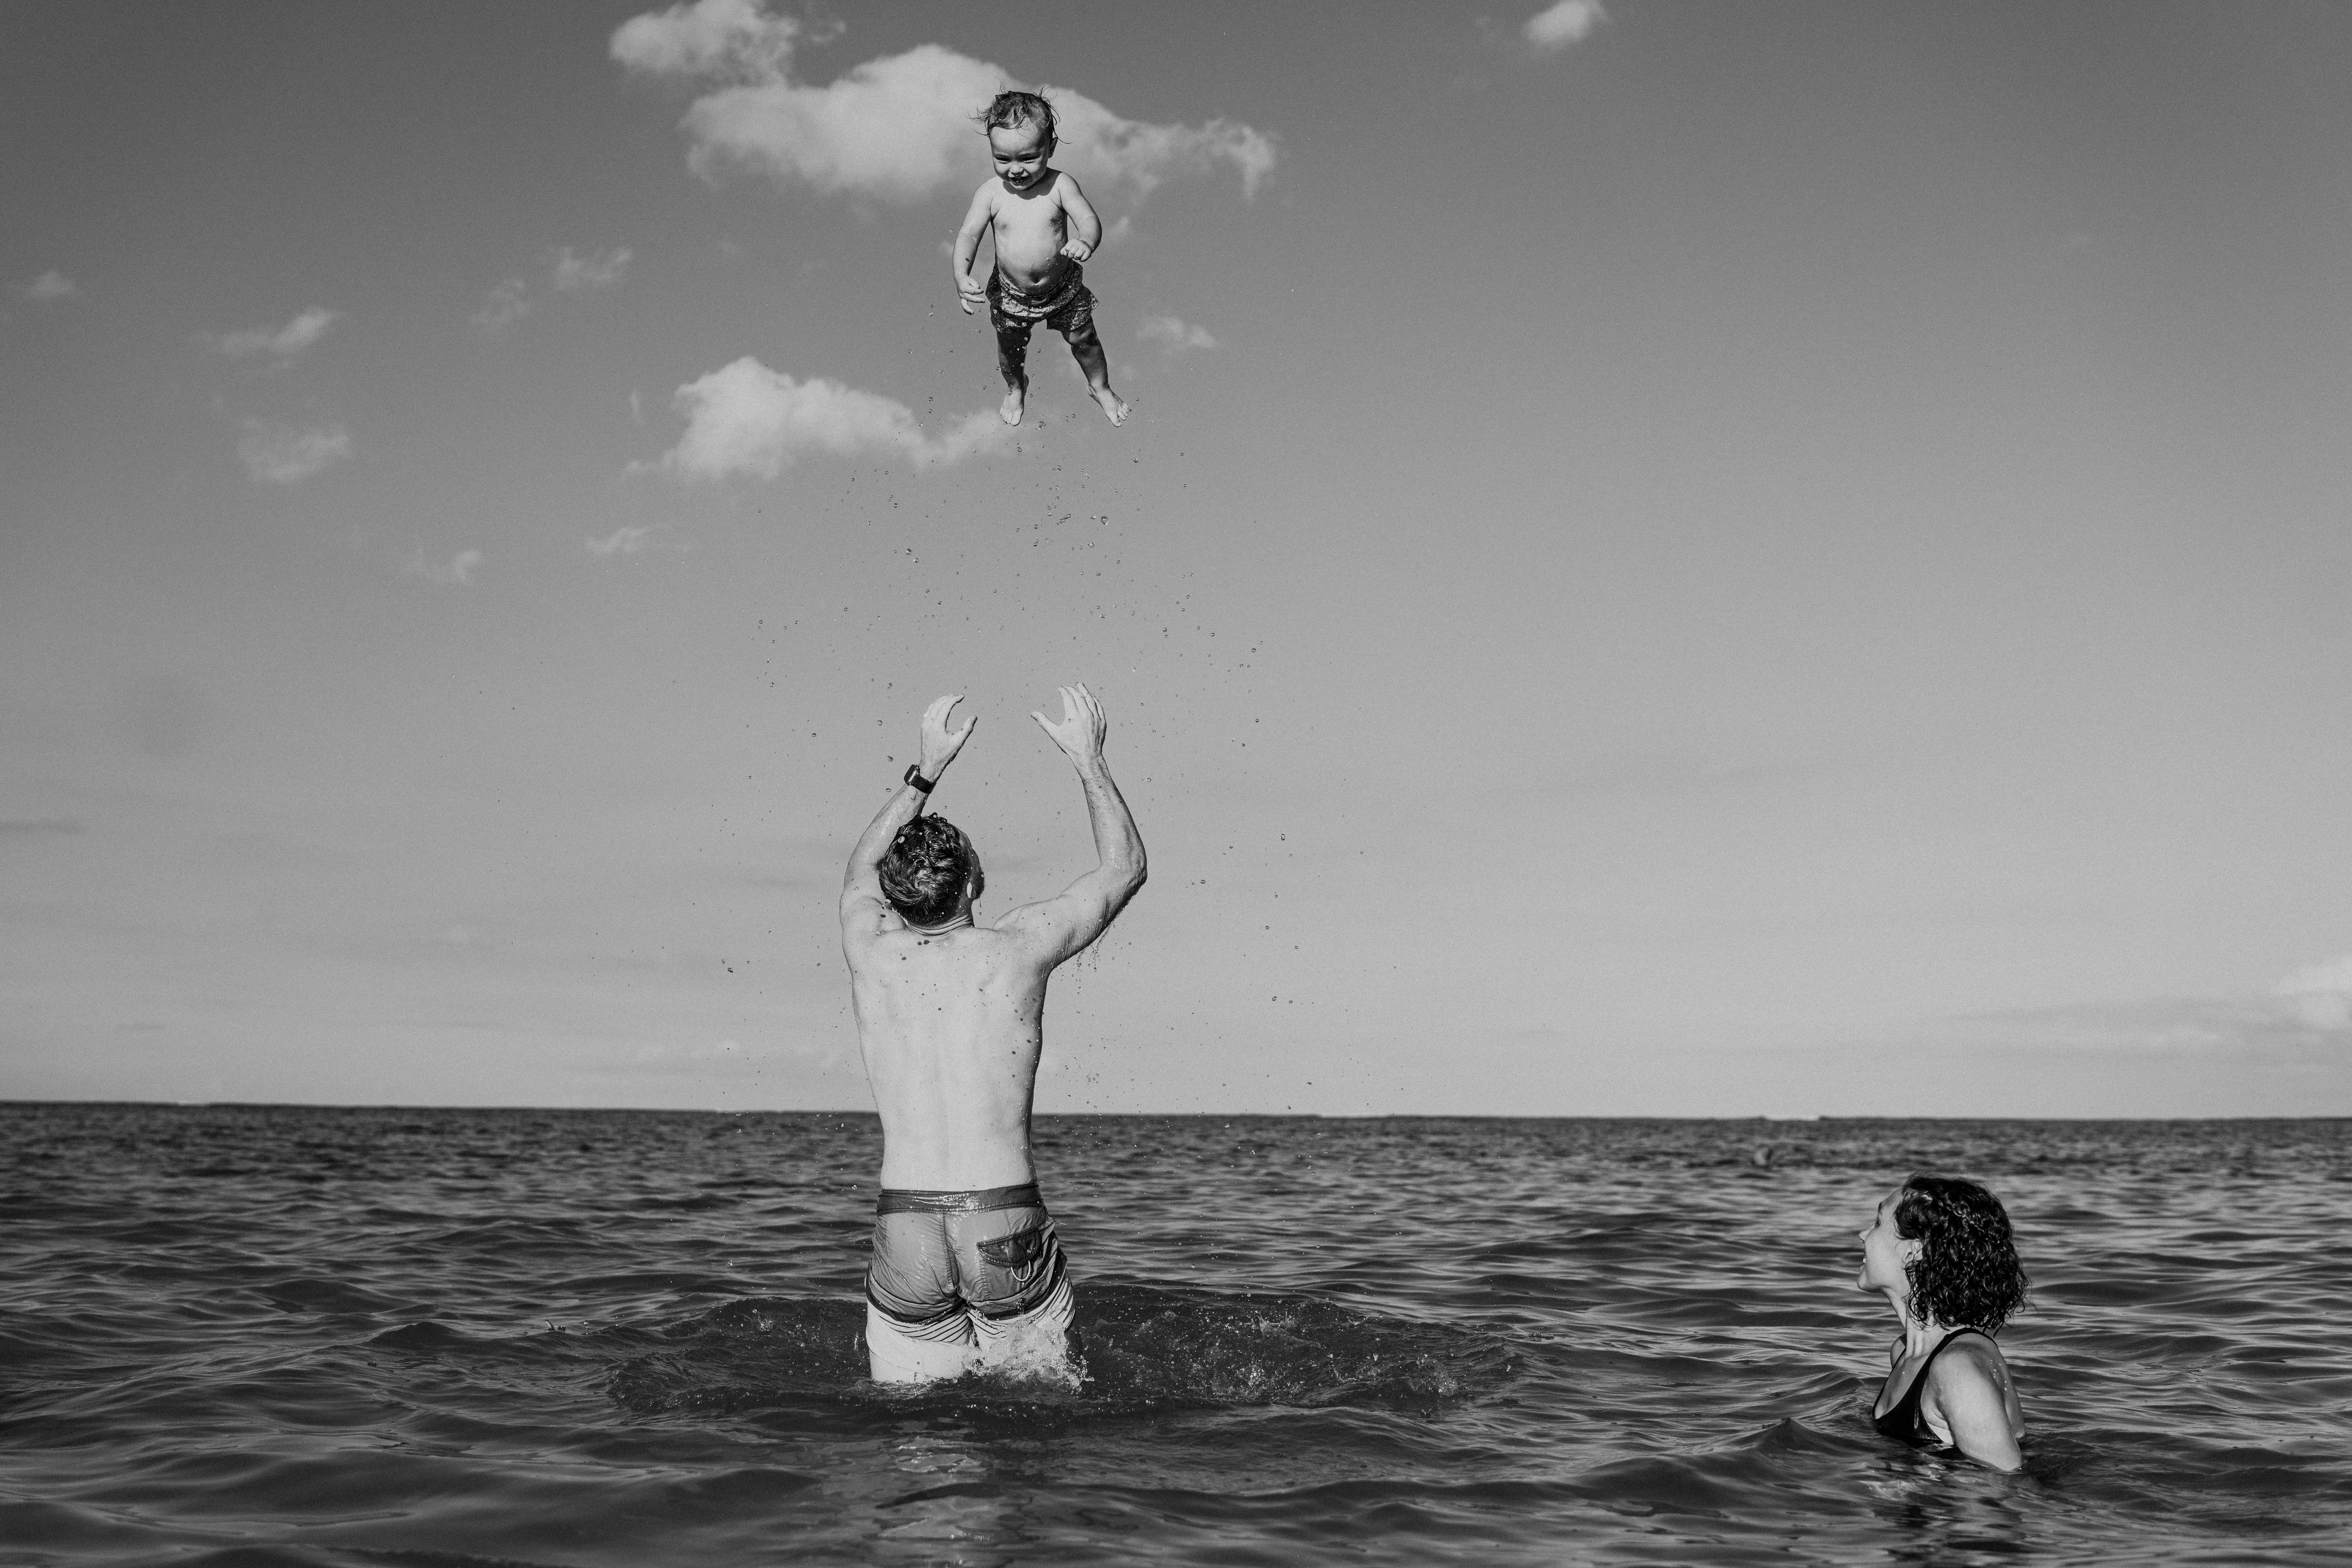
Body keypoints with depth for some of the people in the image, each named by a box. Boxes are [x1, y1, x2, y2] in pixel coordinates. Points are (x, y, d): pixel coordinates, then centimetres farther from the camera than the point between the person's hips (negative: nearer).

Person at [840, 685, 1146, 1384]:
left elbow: (861, 870, 28)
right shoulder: (1018, 948, -3)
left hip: (903, 1229, 2)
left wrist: (927, 770, 32)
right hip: (1008, 1222, -2)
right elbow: (1125, 866, 14)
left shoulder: (872, 954, 3)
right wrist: (1088, 758, 22)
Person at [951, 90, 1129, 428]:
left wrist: (1086, 242, -53)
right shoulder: (990, 194, -18)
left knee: (1083, 340, 18)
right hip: (1011, 294, 1)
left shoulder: (1060, 185, -20)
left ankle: (1100, 387, 48)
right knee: (1010, 348, 23)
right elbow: (969, 234, -21)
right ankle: (1016, 388, 57)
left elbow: (1088, 218, -28)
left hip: (1063, 288, -1)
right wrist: (962, 276, -39)